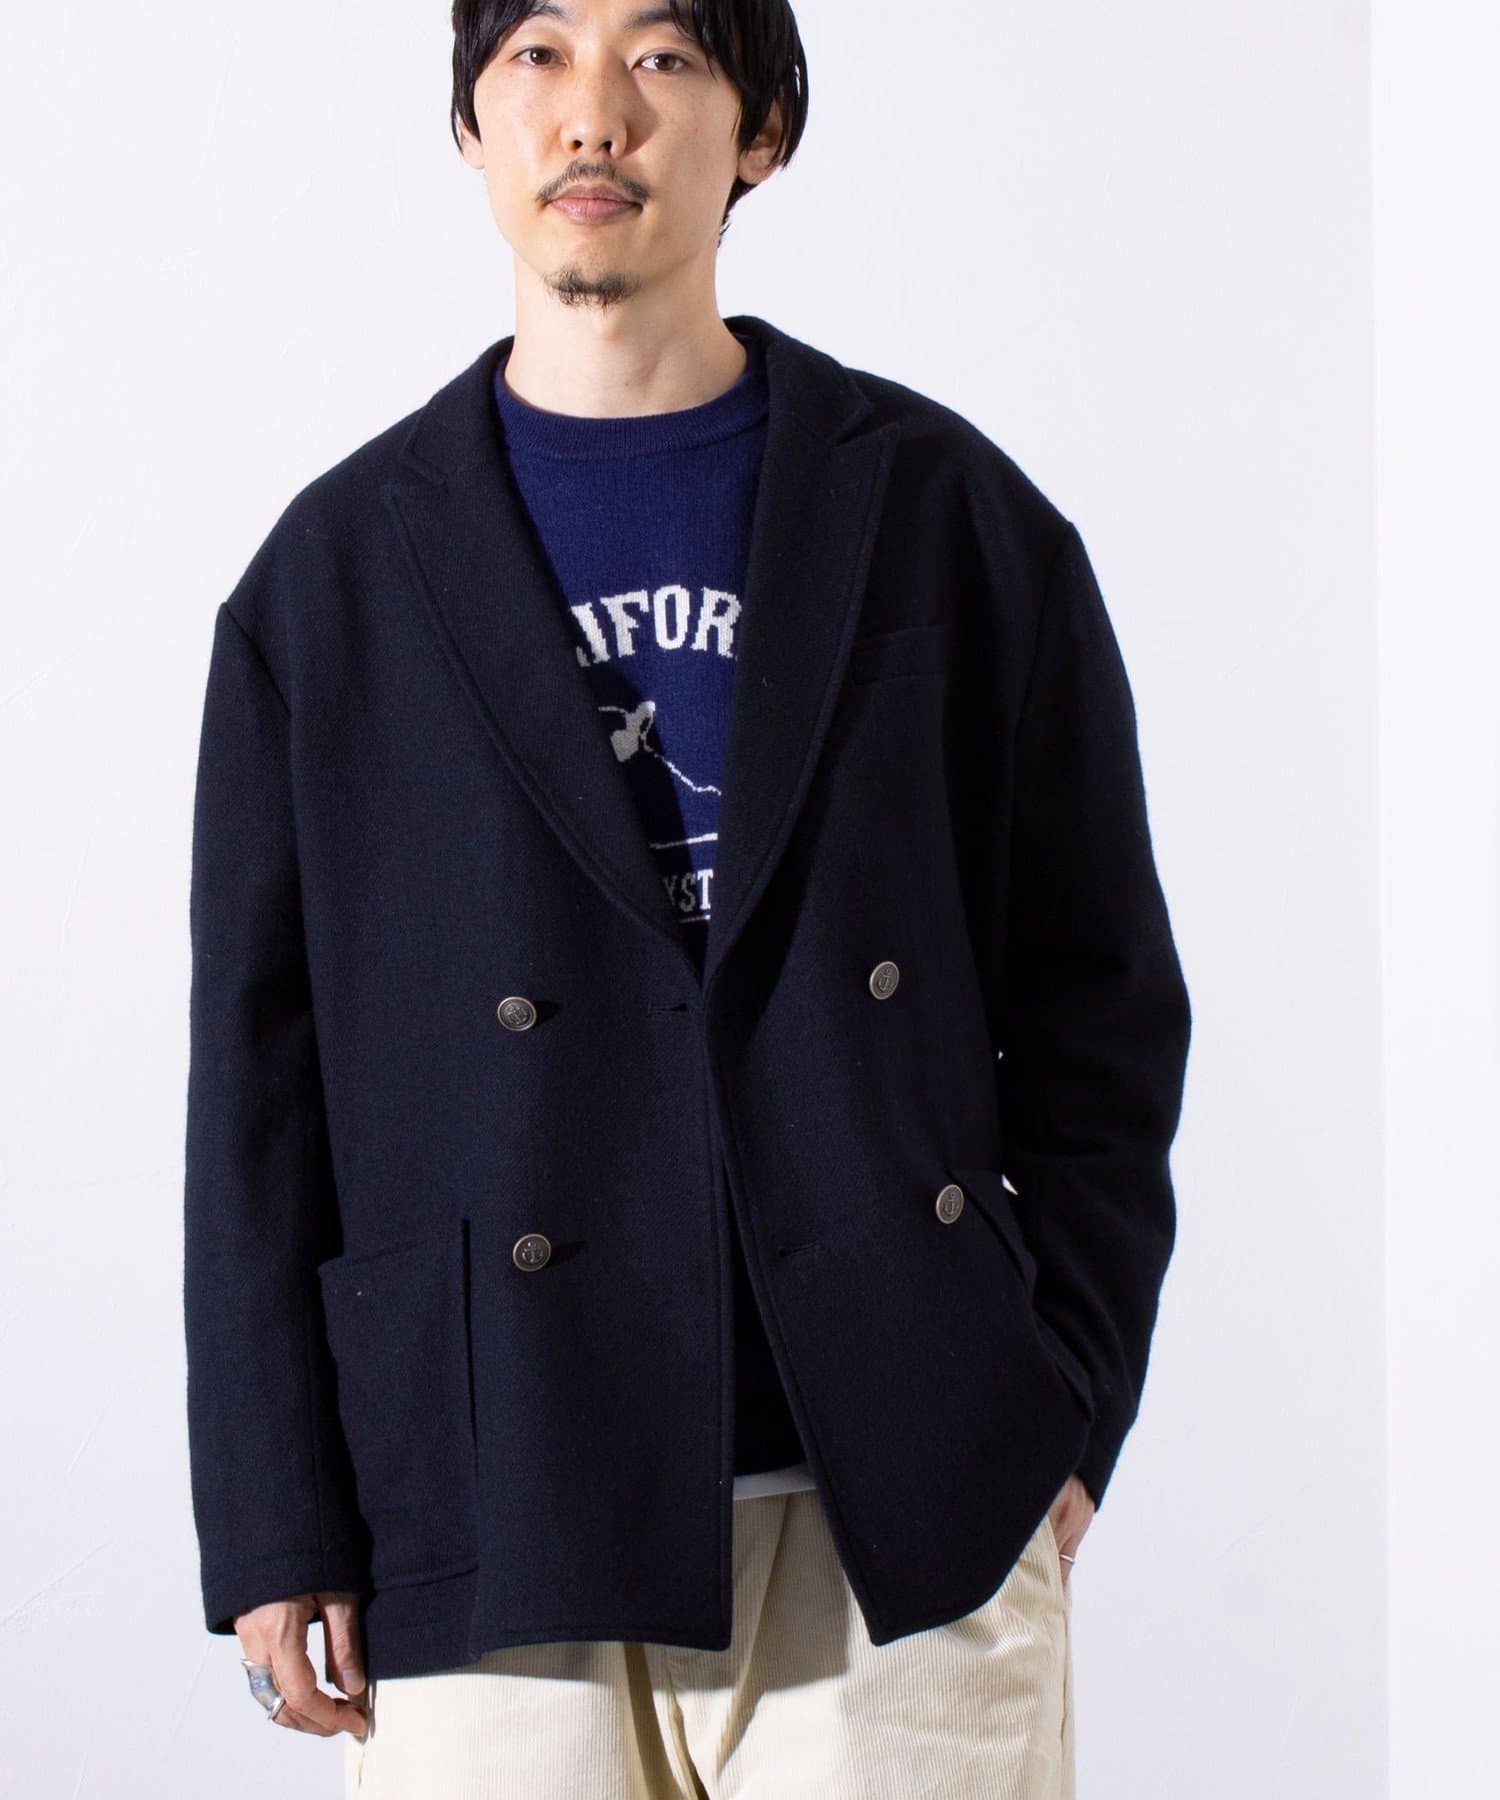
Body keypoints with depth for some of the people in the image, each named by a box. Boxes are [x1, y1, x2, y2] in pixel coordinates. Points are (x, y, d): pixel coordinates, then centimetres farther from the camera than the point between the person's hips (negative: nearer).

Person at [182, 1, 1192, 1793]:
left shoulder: (952, 517, 7)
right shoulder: (338, 572, 7)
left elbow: (1099, 999, 9)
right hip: (493, 1547, 0)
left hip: (912, 1525, 0)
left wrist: (1063, 1409, 1)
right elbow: (258, 1081, 6)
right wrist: (276, 1534, 2)